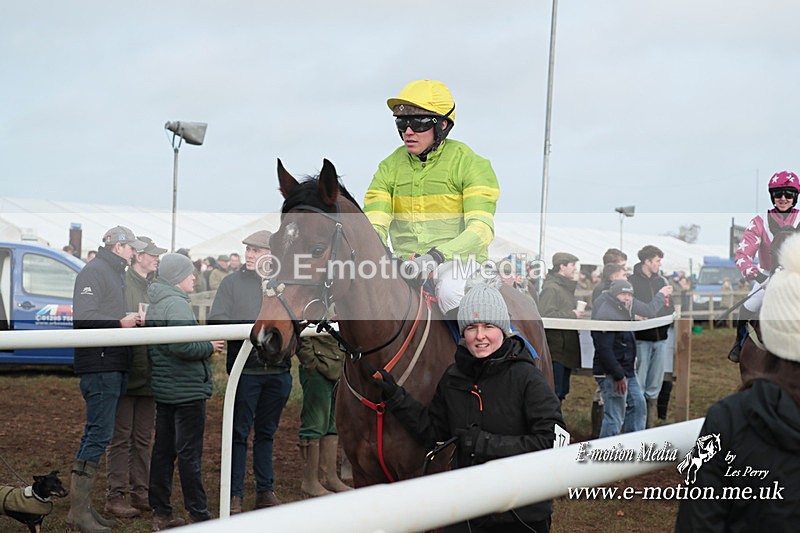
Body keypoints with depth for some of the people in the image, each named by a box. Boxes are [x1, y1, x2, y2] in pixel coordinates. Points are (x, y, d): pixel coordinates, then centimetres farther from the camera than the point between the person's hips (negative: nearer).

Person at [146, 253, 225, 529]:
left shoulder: (154, 305, 13)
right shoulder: (177, 304, -17)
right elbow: (182, 347, -27)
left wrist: (204, 346, 11)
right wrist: (209, 347, -11)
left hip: (163, 389, 9)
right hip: (188, 390, -9)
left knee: (163, 450, 11)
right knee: (189, 454, -3)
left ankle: (161, 513, 16)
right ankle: (199, 514, 3)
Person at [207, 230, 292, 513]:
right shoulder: (232, 282, 1)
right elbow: (216, 322, -5)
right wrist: (249, 328, -18)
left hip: (277, 370, 3)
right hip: (245, 369, -3)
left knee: (266, 433, 13)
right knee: (239, 433, 1)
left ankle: (265, 491, 21)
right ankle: (234, 495, 7)